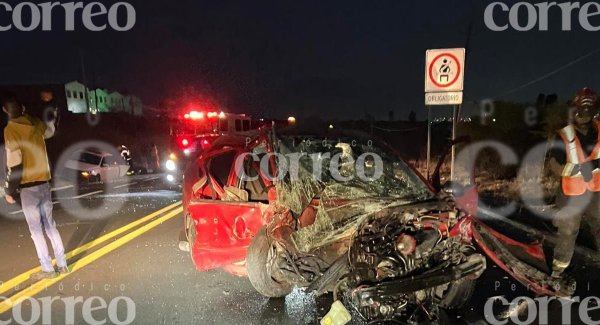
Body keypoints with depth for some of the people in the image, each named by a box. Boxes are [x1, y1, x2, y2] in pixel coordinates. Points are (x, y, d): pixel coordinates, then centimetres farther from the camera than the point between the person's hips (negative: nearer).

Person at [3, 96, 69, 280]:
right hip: (44, 182, 6)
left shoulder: (10, 129, -11)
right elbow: (50, 131, 30)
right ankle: (62, 265, 17)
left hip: (28, 186, -6)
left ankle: (48, 269, 6)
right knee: (50, 225, 13)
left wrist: (9, 191, -8)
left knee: (36, 229, 2)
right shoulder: (35, 123, 5)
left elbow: (14, 163, -16)